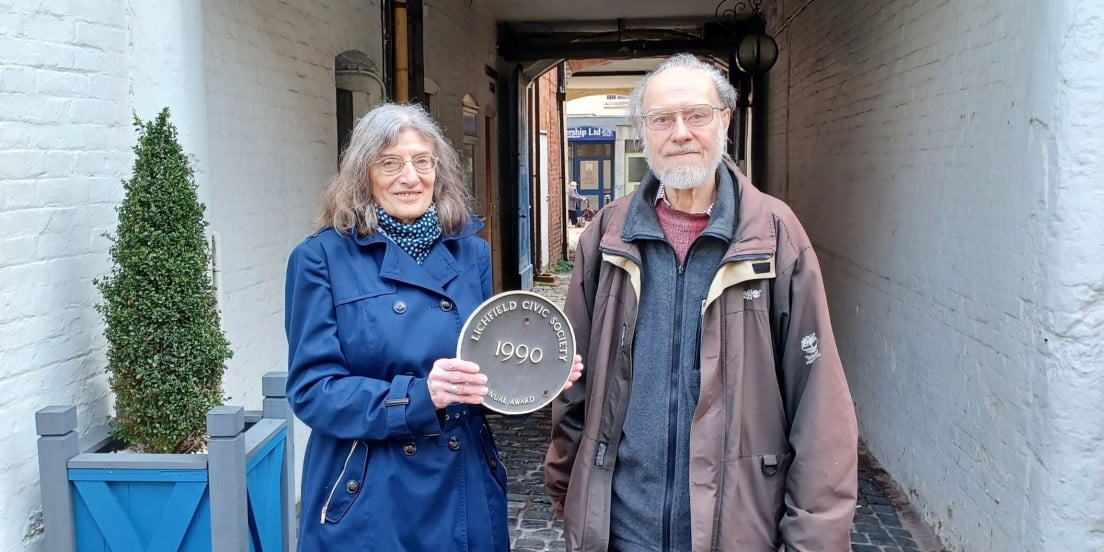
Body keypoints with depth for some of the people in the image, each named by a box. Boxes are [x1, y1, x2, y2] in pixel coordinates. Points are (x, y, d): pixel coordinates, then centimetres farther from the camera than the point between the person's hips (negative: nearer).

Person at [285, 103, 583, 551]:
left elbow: (492, 365, 10)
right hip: (367, 502, -3)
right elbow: (311, 388, -11)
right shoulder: (322, 258, -6)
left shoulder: (471, 252, 5)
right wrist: (417, 396, -25)